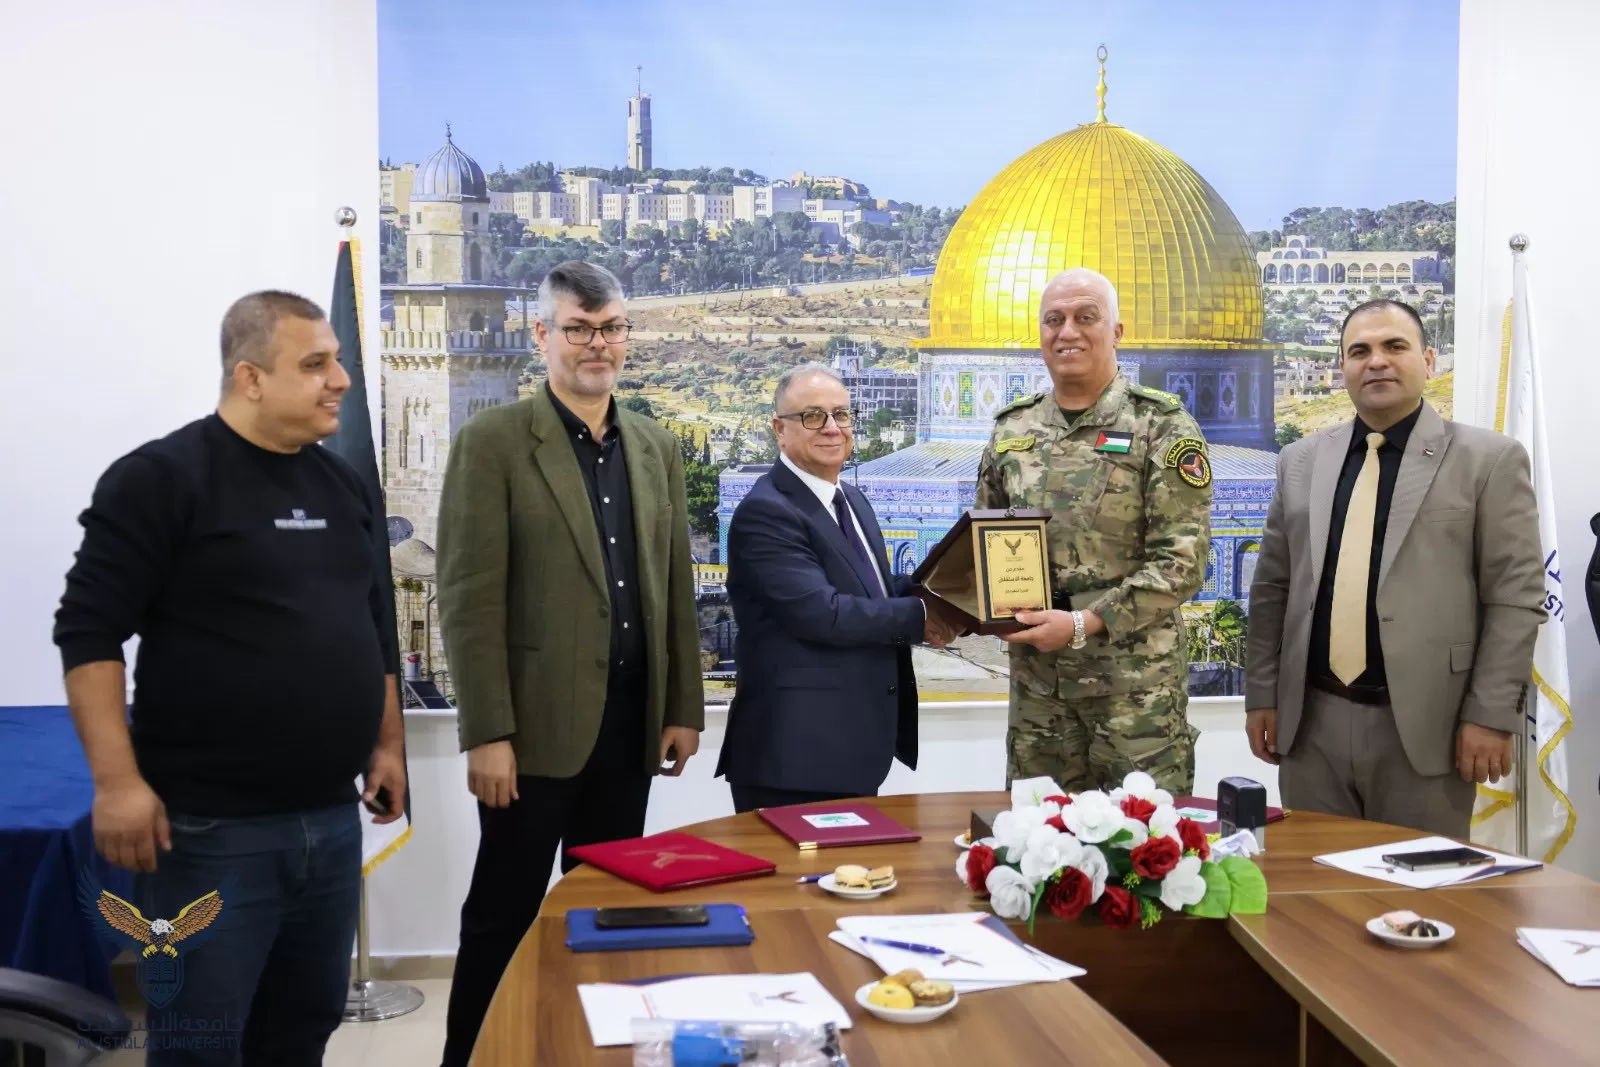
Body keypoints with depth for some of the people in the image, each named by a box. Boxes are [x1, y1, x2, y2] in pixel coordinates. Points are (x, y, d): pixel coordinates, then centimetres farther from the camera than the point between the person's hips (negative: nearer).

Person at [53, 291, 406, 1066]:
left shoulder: (346, 489, 11)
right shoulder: (162, 477, -9)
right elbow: (88, 630, -13)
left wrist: (387, 745, 17)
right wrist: (117, 781, -18)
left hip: (331, 819, 6)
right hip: (209, 828, -6)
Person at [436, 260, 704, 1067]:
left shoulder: (656, 448, 11)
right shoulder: (493, 442, -7)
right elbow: (469, 598, -11)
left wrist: (684, 707, 10)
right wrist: (487, 732, -15)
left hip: (630, 725, 5)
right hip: (538, 724, -5)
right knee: (505, 917, 5)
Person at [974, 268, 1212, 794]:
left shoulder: (1162, 425, -5)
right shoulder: (1012, 429, 9)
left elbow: (1181, 559, -11)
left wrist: (1082, 625, -17)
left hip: (1136, 677, -4)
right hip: (1035, 675, 4)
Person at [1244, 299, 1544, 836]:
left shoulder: (1489, 459, -1)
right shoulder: (1301, 460, 9)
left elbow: (1515, 597, -4)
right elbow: (1272, 586, 12)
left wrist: (1491, 715, -10)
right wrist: (1262, 693, 7)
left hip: (1424, 726, -3)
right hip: (1312, 723, 3)